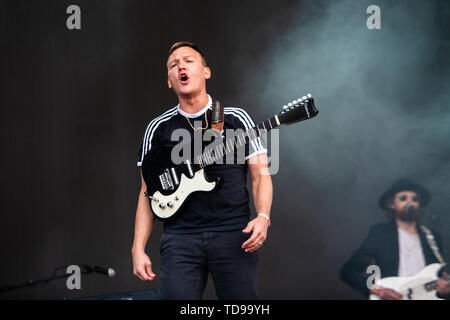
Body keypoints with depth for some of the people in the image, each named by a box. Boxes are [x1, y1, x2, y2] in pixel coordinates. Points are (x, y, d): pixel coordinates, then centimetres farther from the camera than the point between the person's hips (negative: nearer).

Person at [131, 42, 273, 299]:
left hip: (234, 233, -1)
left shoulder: (236, 118, 7)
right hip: (180, 237, 1)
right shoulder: (159, 128, 10)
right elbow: (147, 192, 12)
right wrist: (138, 249, 3)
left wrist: (263, 217, -13)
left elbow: (260, 175, 7)